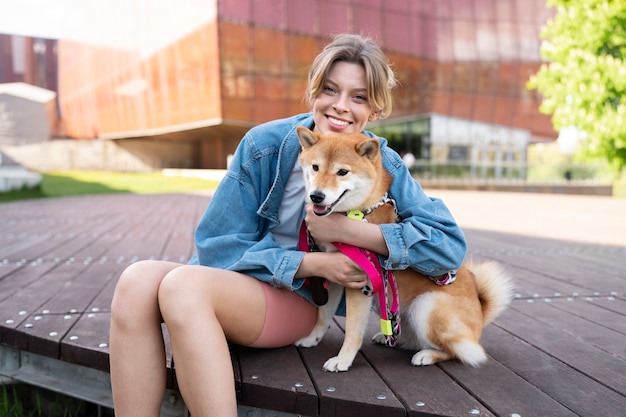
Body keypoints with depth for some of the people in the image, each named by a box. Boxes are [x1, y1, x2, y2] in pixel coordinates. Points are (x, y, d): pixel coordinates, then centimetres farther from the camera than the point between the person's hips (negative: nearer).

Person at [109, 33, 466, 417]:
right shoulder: (265, 144, -6)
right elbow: (218, 245, -7)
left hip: (299, 301, -2)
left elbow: (450, 245, -16)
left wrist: (347, 230, -24)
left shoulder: (383, 165, -6)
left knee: (184, 283, -31)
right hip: (236, 281, 2)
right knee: (138, 280, -29)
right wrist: (313, 263, -18)